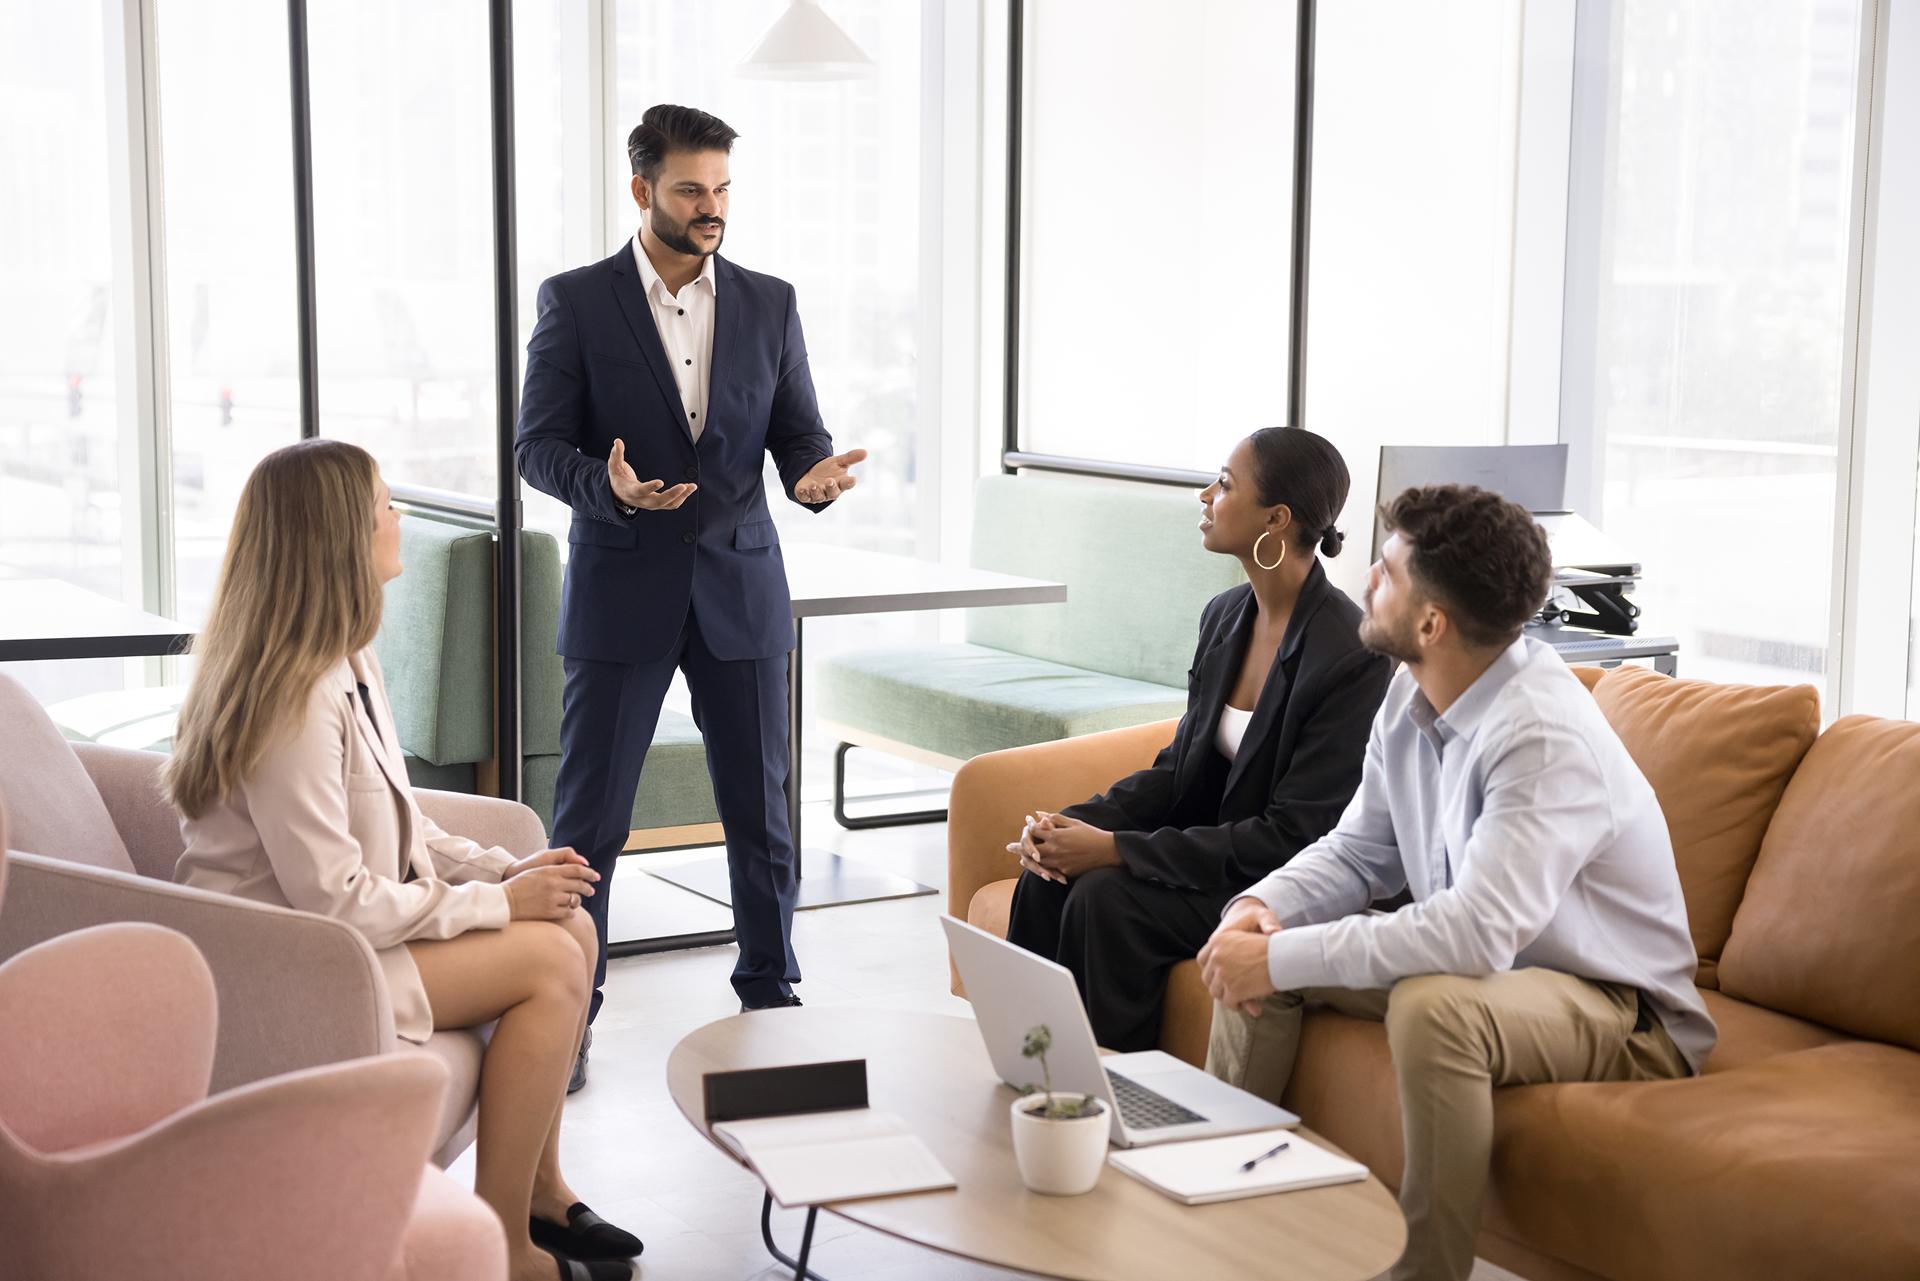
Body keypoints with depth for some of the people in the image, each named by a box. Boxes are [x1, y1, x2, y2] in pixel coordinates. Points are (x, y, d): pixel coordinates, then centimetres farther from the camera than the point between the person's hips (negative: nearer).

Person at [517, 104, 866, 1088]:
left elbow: (798, 433, 7)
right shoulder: (576, 302, -1)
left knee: (760, 811, 8)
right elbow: (539, 446, -3)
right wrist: (612, 488, -23)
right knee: (588, 816, 1)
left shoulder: (769, 305, 7)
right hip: (621, 593, -2)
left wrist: (813, 477, -17)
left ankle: (771, 1000, 23)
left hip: (738, 590, 3)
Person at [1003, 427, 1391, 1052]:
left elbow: (1295, 835, -21)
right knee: (1047, 880, -15)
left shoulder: (1352, 655, -20)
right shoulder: (1224, 616, 6)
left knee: (1109, 896, -26)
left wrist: (1118, 850, -23)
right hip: (1215, 854, 7)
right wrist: (1078, 822, -7)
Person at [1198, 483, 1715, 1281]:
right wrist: (1261, 908, -12)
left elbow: (1476, 934, -38)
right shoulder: (1414, 697, -2)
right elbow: (1359, 850, 9)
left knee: (1433, 1006, -37)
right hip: (1484, 962, 9)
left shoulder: (1546, 737, -29)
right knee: (1254, 947, 0)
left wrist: (1283, 958, -33)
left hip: (1615, 1007, -9)